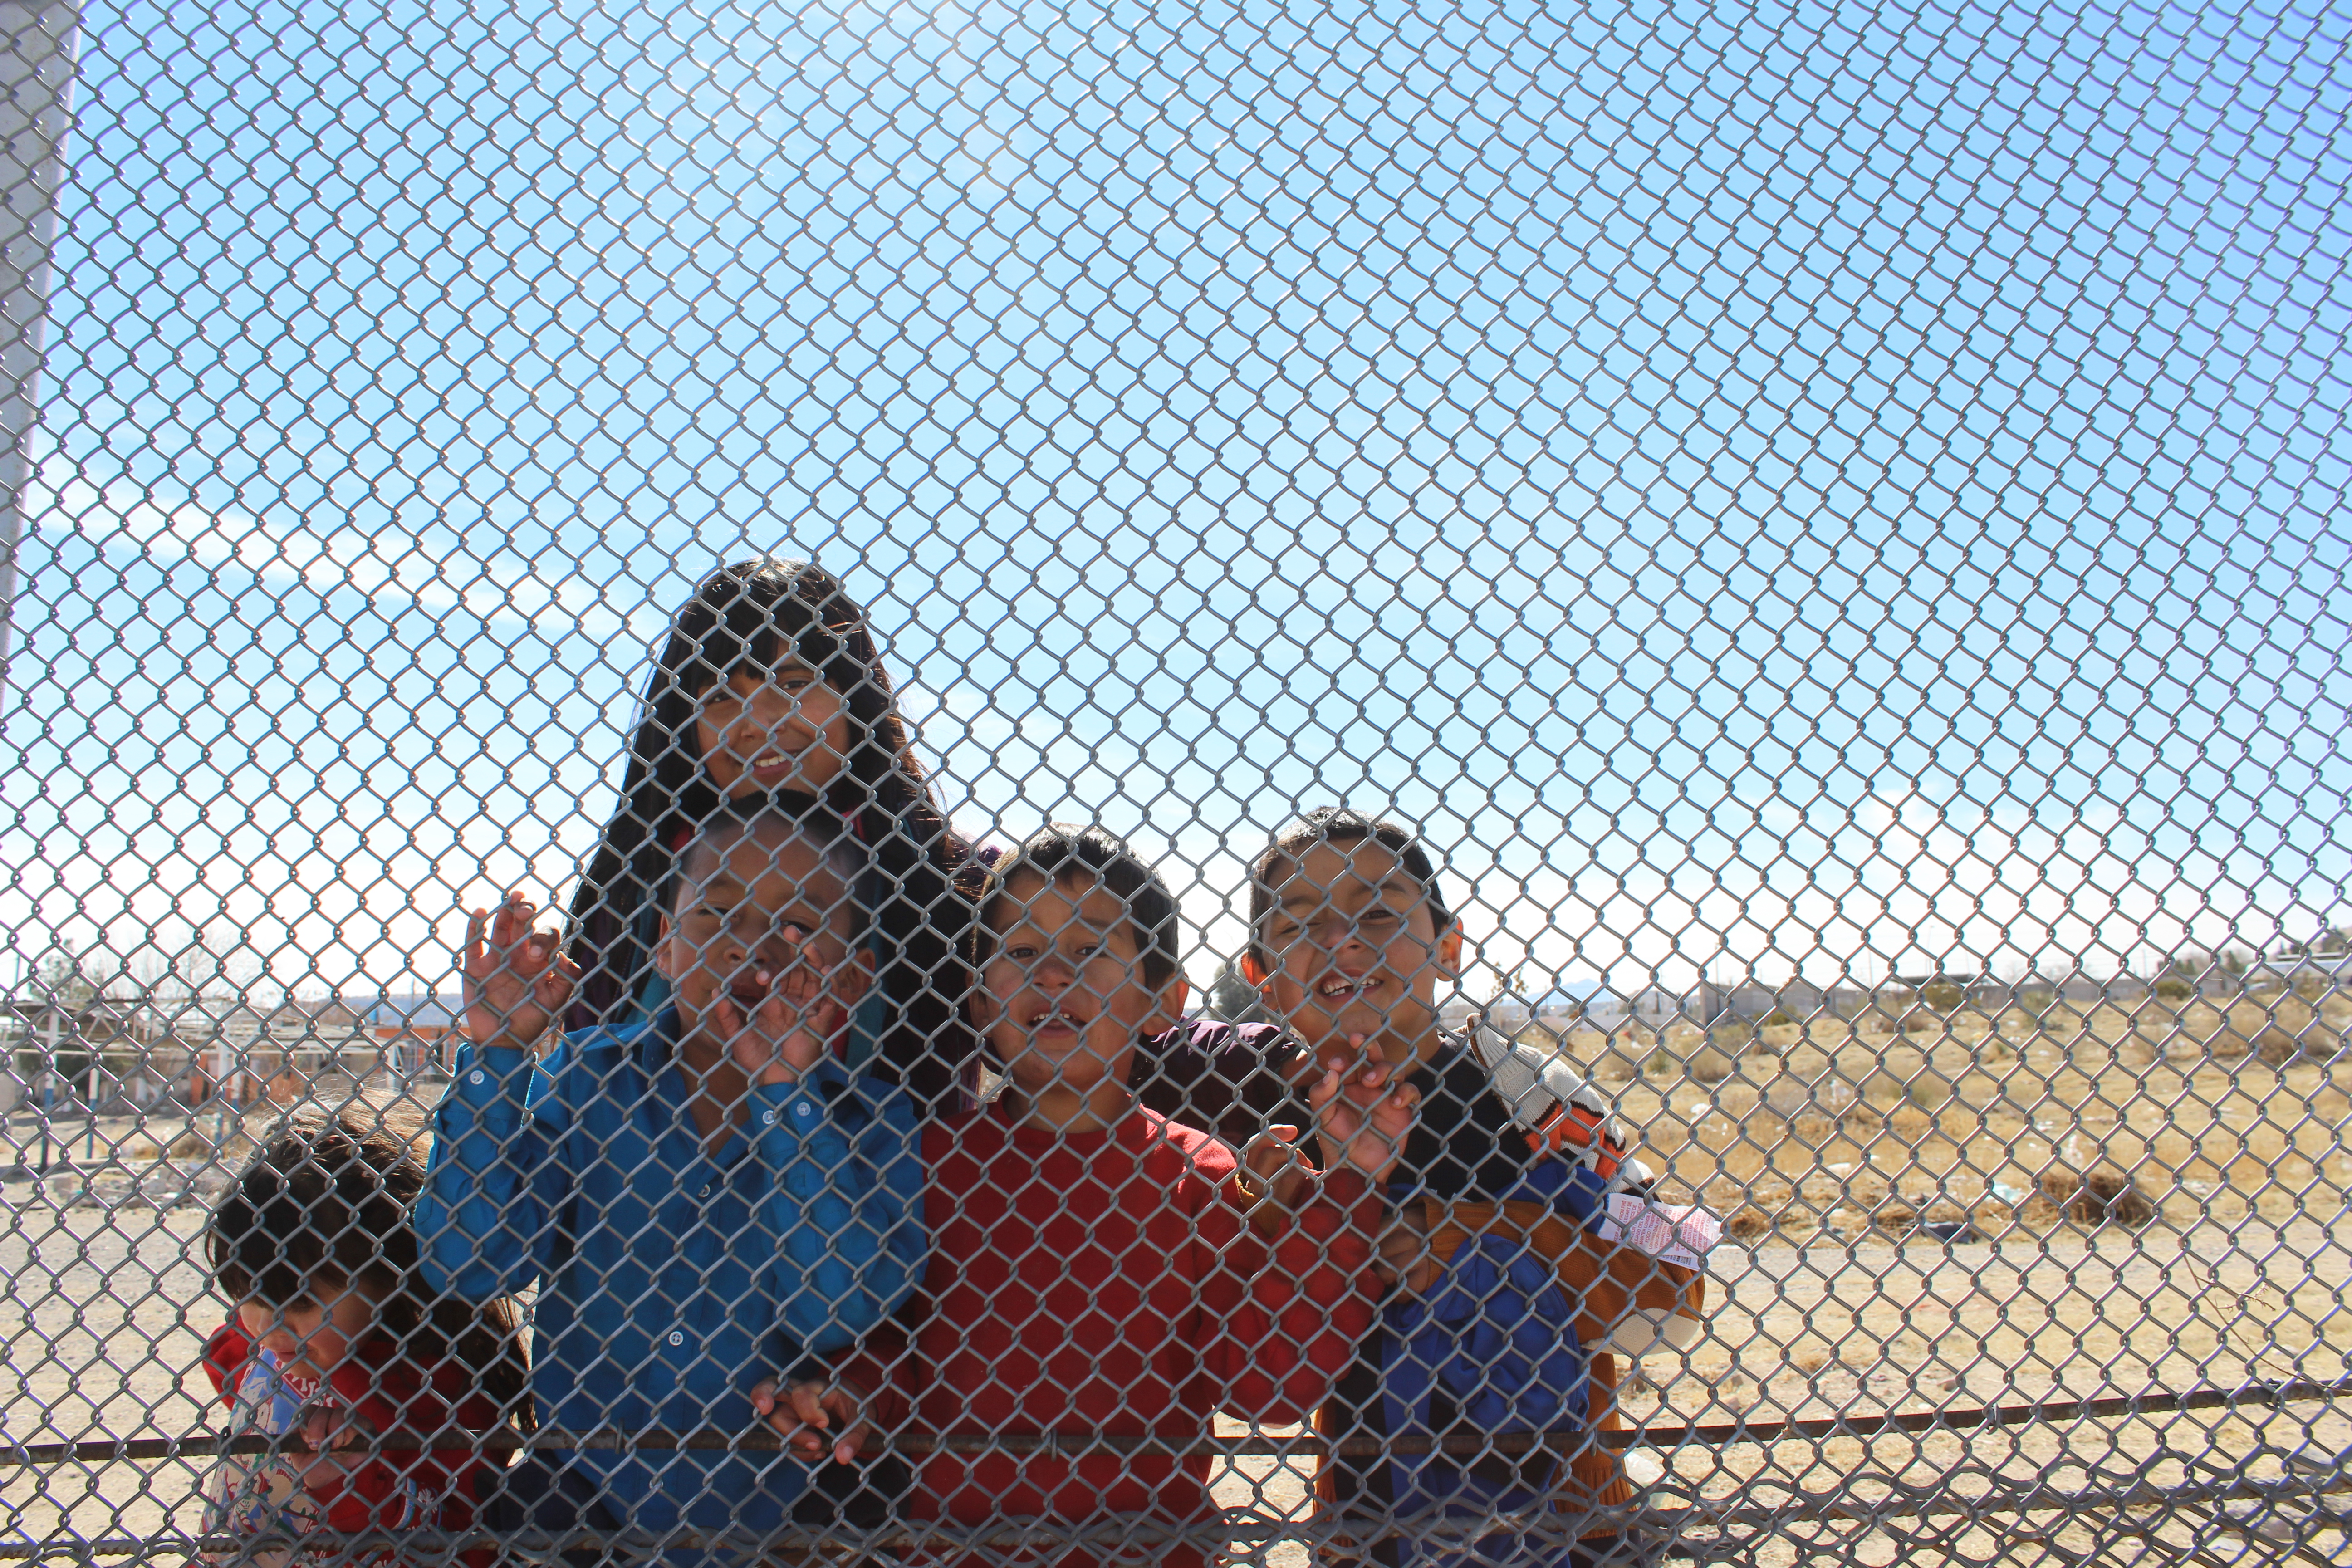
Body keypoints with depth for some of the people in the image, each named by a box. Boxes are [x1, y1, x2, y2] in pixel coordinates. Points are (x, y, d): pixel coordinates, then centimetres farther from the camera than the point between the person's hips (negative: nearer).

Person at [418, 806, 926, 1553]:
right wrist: (496, 1054, -9)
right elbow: (469, 1267, -4)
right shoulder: (580, 1076, 4)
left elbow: (836, 1313, -15)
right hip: (575, 1500, 2)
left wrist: (786, 1088, -16)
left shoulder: (870, 1117, -2)